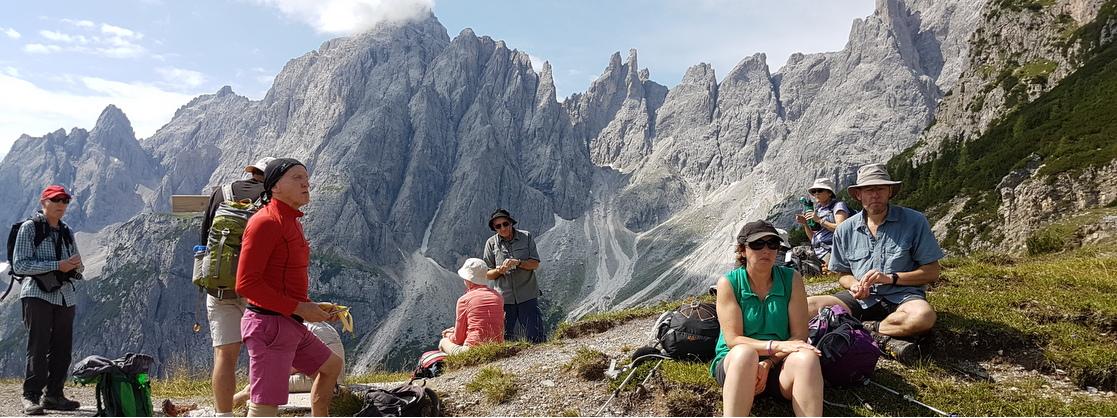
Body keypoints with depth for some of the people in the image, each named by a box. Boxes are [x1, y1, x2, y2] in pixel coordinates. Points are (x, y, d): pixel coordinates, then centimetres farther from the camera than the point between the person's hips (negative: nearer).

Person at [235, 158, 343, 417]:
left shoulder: (293, 222, 16)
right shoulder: (265, 222, -14)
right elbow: (246, 284, -20)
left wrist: (313, 307, 9)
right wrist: (298, 308, -18)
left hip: (292, 326, 10)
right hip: (269, 325, -10)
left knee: (332, 366, 27)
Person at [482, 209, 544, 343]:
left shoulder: (526, 237, 2)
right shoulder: (491, 243, 2)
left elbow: (535, 264, -1)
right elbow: (487, 274, 3)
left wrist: (518, 262, -19)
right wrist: (499, 271, -18)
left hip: (527, 296, -1)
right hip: (503, 298, 1)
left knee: (535, 338, -4)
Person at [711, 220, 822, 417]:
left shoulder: (792, 279, 0)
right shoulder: (728, 283, -5)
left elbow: (799, 336, -5)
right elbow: (733, 340, -12)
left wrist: (768, 363, -20)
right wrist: (777, 345, -25)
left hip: (779, 366, 2)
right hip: (734, 363, -1)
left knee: (806, 358, -32)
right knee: (745, 353, -37)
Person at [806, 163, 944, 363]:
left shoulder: (914, 221, -3)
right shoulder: (845, 230, 7)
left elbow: (932, 273, -2)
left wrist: (891, 278, -15)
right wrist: (854, 285, -8)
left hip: (901, 296, -3)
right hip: (861, 299, 3)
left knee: (924, 315, -39)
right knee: (807, 306, -23)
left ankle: (865, 328, -15)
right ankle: (884, 340, -27)